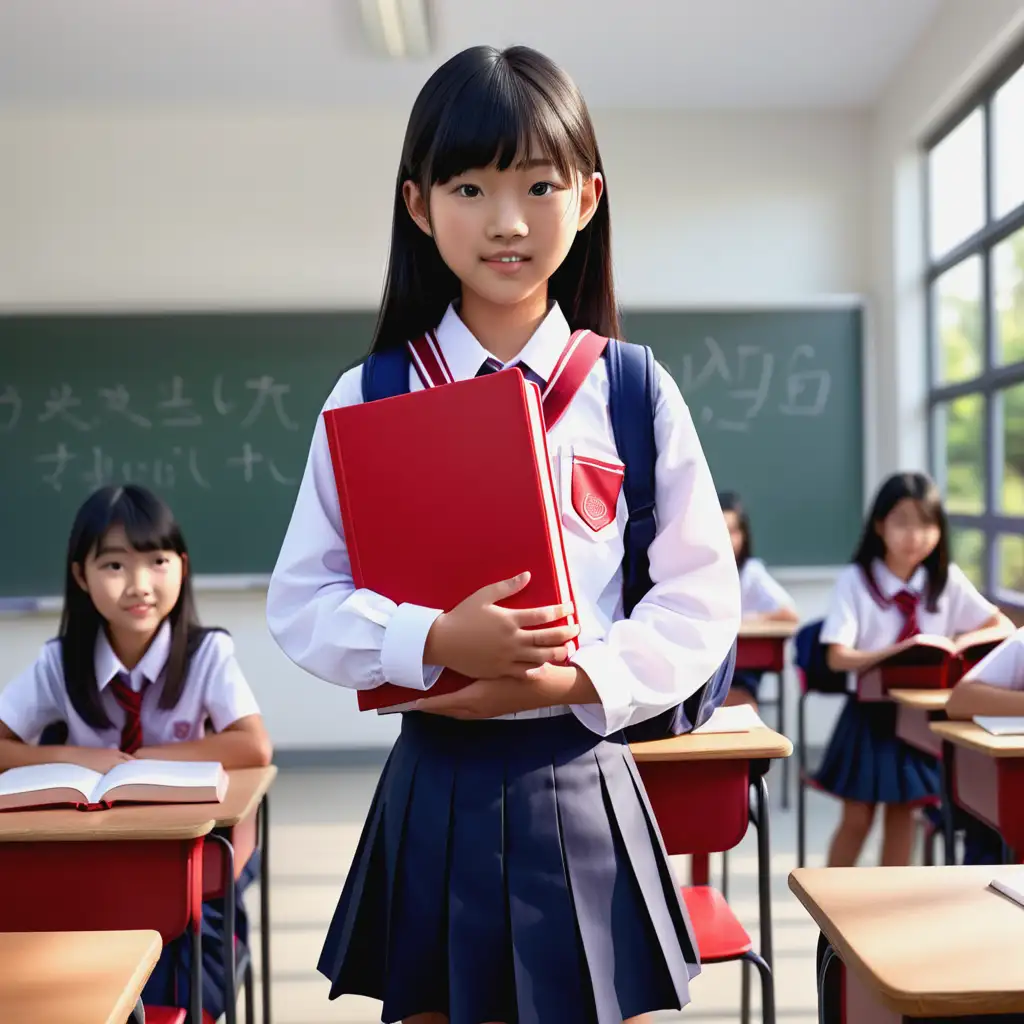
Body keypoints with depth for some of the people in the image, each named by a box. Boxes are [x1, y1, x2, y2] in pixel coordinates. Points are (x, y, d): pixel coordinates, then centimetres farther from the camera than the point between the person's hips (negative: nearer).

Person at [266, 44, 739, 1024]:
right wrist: (437, 642, -18)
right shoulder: (366, 399, 0)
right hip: (433, 785, 1)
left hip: (581, 783, 0)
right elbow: (300, 602, -1)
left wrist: (571, 678, -16)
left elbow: (703, 601, 0)